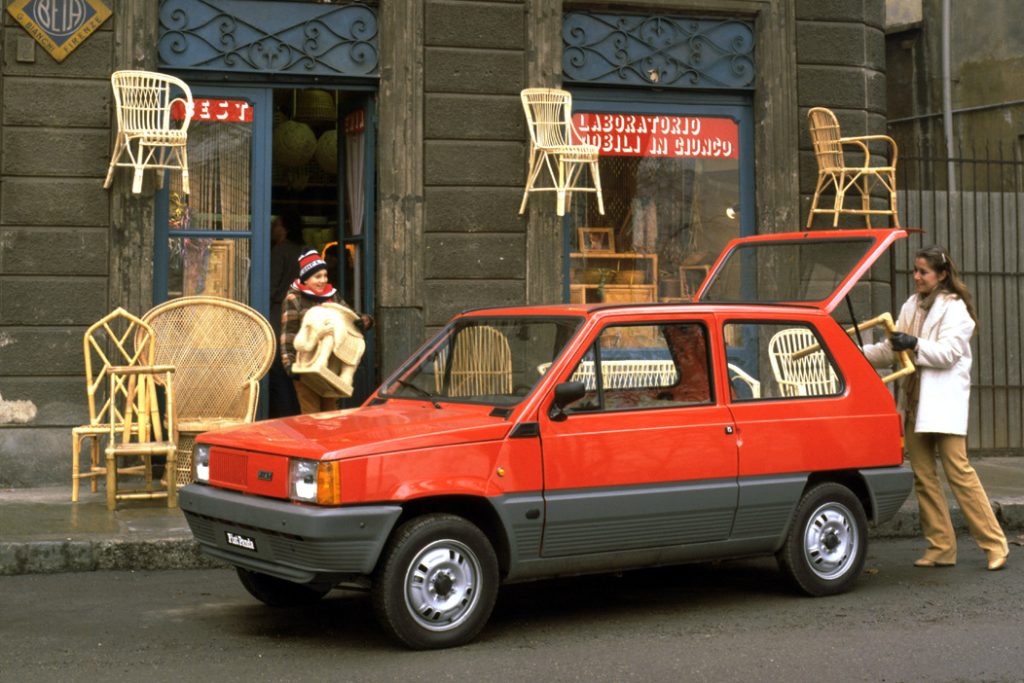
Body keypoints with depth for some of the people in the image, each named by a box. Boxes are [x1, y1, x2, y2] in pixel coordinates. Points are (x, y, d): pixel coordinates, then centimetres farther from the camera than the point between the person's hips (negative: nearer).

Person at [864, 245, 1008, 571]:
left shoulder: (955, 308, -3)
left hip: (945, 402, -7)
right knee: (923, 476, 4)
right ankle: (941, 547, 9)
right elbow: (891, 350, 16)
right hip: (915, 400, 7)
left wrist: (915, 344, -26)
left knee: (958, 471, -11)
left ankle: (995, 544, -4)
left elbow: (948, 353, -14)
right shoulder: (912, 306, 17)